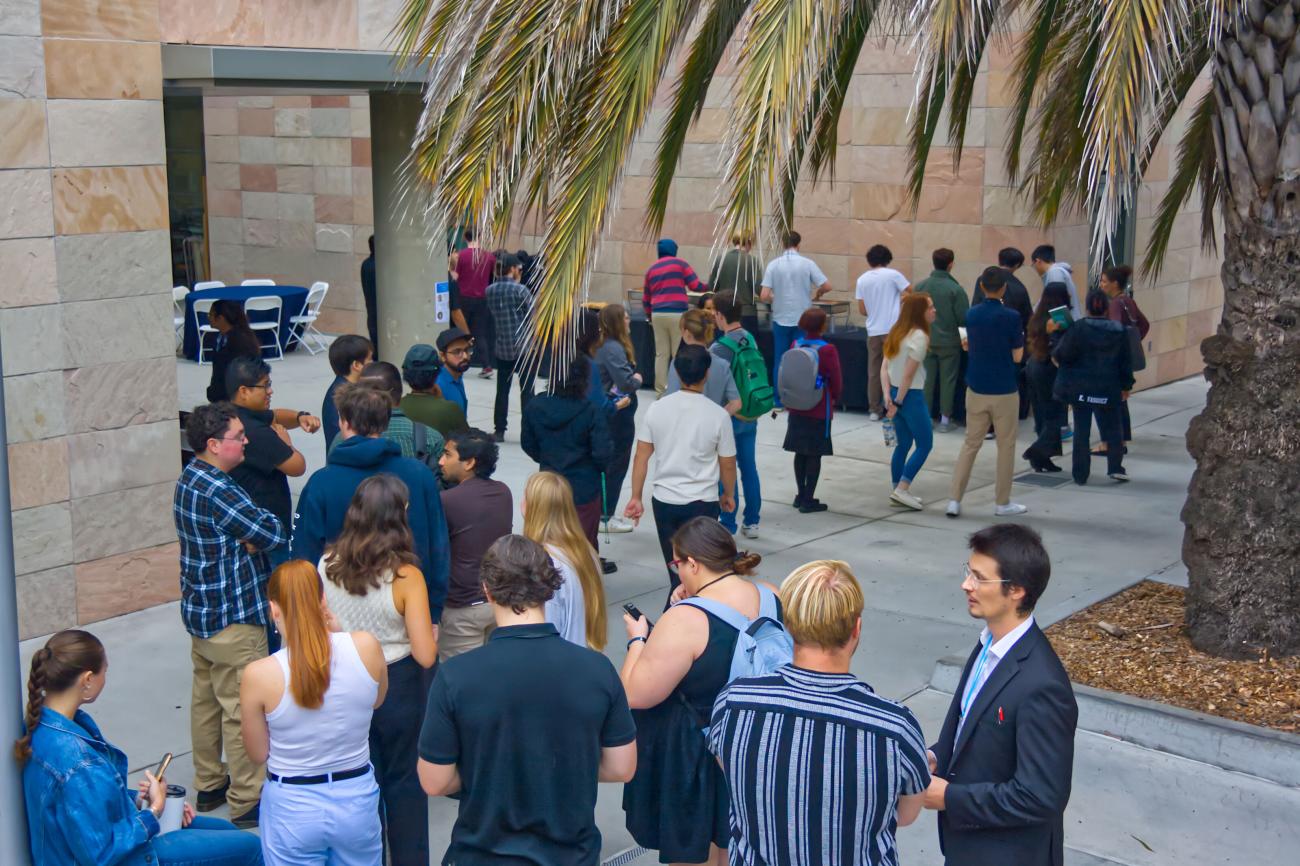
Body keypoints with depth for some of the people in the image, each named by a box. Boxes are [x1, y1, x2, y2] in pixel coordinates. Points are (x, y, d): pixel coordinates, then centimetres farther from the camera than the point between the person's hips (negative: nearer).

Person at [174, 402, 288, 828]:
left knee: (205, 698, 19)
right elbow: (276, 534, -24)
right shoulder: (218, 491, -25)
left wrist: (249, 538, -13)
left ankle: (209, 785, 33)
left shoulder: (189, 478, 6)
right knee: (242, 710, 0)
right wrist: (258, 536, -3)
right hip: (233, 618, -10)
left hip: (200, 612, 10)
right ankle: (246, 801, 10)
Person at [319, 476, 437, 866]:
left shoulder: (327, 566, -10)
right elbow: (425, 655, -20)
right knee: (404, 783, 16)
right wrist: (430, 632, 0)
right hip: (398, 688, -3)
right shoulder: (405, 576, -21)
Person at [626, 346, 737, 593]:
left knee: (675, 568, 17)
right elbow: (727, 464, -2)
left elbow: (641, 457, -2)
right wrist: (729, 495, 15)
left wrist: (636, 497, 6)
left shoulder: (657, 409, -3)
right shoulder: (718, 415, -10)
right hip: (702, 503, -3)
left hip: (664, 501, 3)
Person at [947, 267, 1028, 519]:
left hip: (976, 389, 4)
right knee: (1006, 447, 8)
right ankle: (1002, 503, 14)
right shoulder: (1011, 317, -13)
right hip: (1004, 391, -4)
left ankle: (955, 500, 5)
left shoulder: (971, 315, 2)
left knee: (970, 444, 11)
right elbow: (1017, 356, -8)